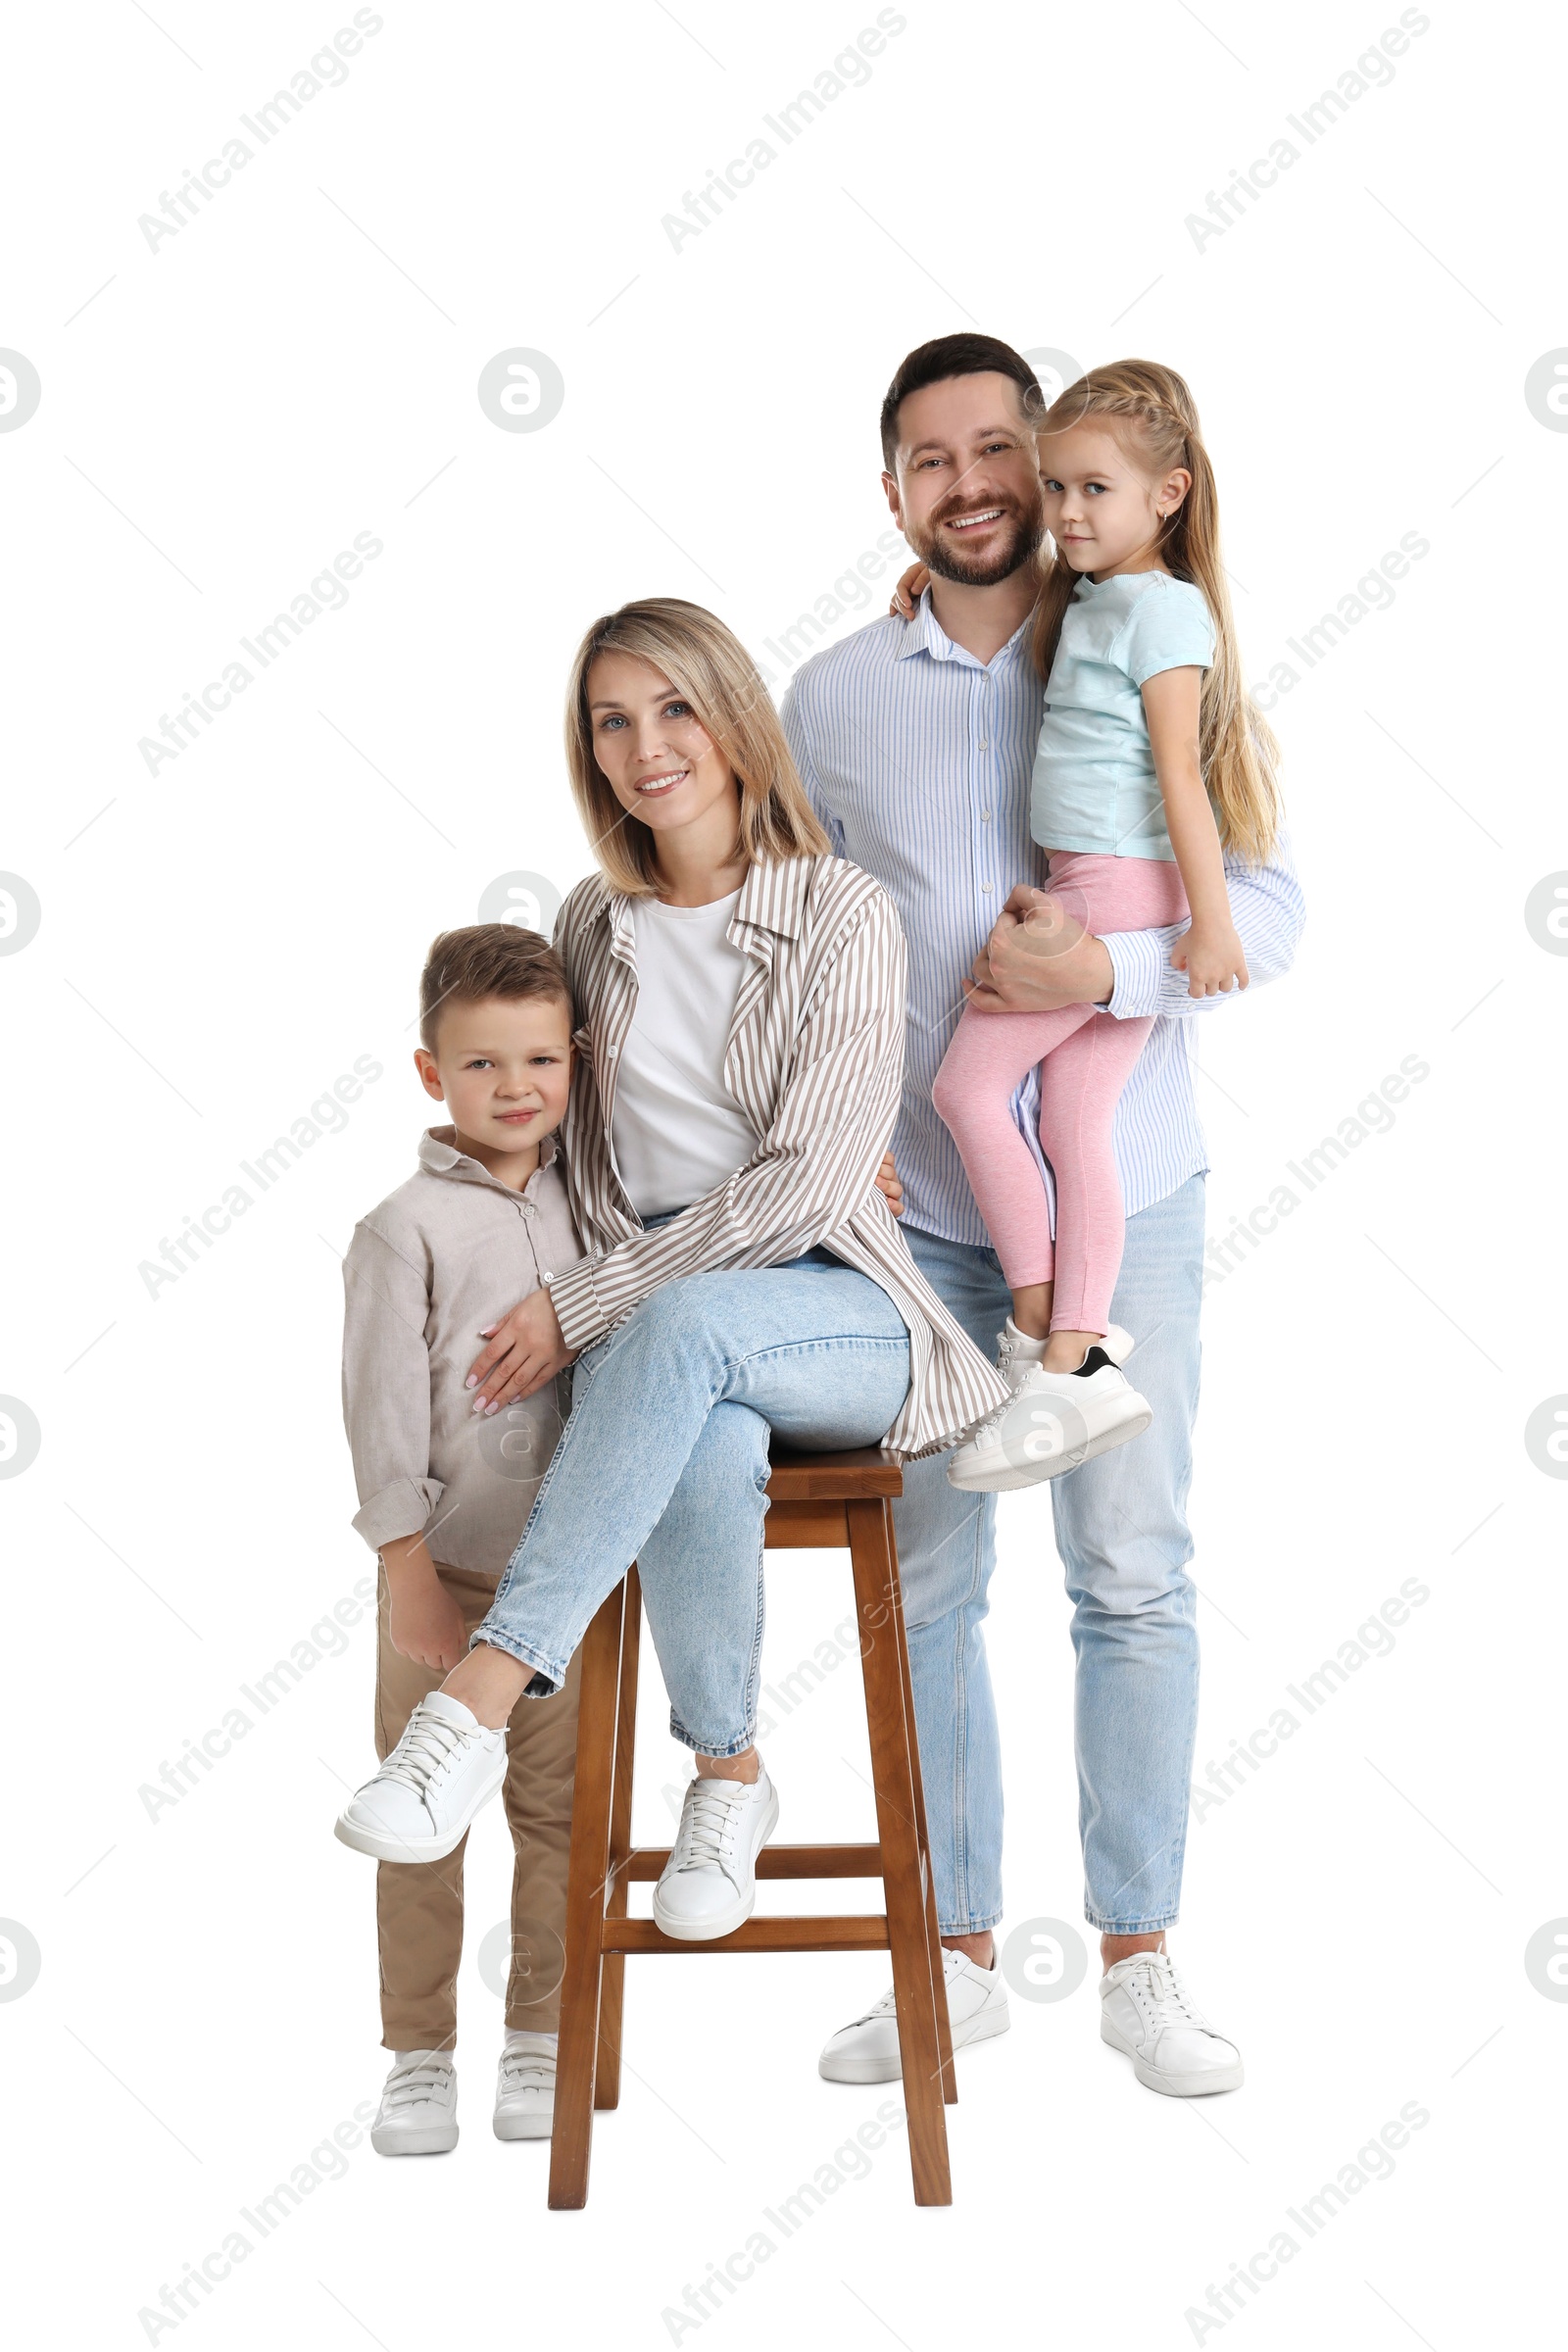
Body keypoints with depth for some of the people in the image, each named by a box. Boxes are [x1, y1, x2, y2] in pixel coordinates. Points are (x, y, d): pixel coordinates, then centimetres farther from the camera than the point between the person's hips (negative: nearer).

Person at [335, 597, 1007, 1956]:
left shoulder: (843, 913, -4)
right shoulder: (597, 923, 13)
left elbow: (803, 1181, -12)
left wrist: (583, 1309, -15)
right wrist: (584, 1303, 8)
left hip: (839, 1316, -3)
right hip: (642, 1318, 3)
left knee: (684, 1326, -40)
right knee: (706, 1454, -36)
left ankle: (481, 1702, -42)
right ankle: (729, 1772, -14)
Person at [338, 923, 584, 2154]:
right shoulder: (407, 1228, -8)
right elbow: (385, 1409, -9)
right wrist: (409, 1569, -13)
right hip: (443, 1567, -3)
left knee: (557, 1809, 8)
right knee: (419, 1823, 4)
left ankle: (539, 2047, 22)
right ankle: (419, 2061, 16)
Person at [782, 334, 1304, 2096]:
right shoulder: (829, 699, 6)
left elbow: (1269, 906, -3)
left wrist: (1109, 970, -20)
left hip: (1119, 1200, -1)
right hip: (911, 1206, 2)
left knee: (1134, 1580, 4)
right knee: (922, 1584, 7)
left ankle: (1138, 1960, 18)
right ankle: (958, 1955, 20)